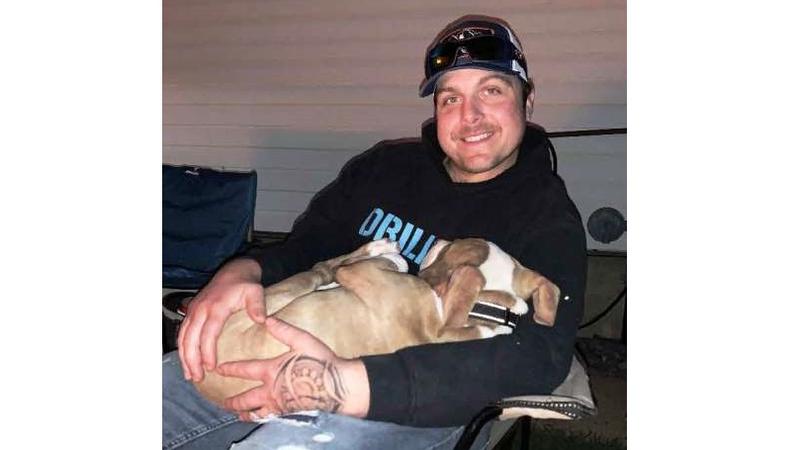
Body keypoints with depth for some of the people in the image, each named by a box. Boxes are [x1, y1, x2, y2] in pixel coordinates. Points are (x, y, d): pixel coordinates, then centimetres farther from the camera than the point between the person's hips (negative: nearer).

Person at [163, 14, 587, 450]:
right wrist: (241, 271, -13)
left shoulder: (549, 218, -5)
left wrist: (346, 385, -33)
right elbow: (304, 244, 14)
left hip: (424, 403, -5)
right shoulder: (386, 165, 12)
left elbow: (538, 356, -21)